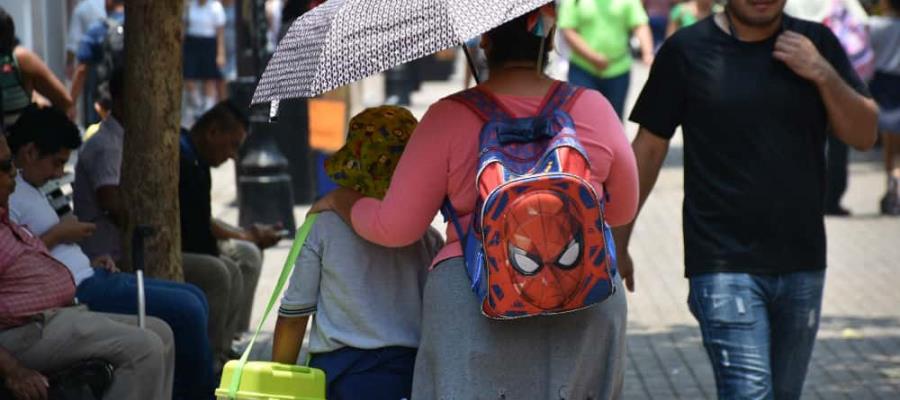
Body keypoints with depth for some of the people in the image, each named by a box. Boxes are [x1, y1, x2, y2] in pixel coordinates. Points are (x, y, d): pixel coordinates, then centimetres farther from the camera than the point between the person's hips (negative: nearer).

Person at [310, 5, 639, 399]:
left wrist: (344, 202, 22)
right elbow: (622, 210, 15)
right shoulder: (593, 109, 1)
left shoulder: (449, 119, -4)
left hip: (472, 299, -2)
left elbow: (394, 228, 1)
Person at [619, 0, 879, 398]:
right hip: (724, 264, -4)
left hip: (802, 264, 4)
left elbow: (864, 134, 6)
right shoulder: (687, 51, -3)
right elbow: (648, 148, 3)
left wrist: (823, 74, -11)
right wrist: (618, 244, 4)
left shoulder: (816, 43, 6)